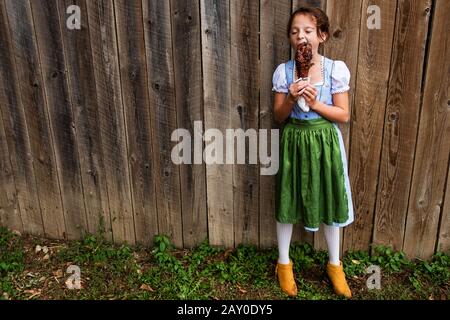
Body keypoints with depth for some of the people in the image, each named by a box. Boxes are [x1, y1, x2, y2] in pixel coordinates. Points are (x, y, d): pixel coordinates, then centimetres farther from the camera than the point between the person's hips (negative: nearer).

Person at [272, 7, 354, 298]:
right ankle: (284, 263, 30)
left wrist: (315, 103, -18)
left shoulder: (336, 69, -7)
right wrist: (291, 99, -19)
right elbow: (278, 117, 0)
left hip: (325, 142, 0)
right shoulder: (283, 71, -4)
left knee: (328, 201, 11)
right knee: (287, 201, 10)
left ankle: (335, 264, 33)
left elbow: (344, 115, -5)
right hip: (294, 142, 1)